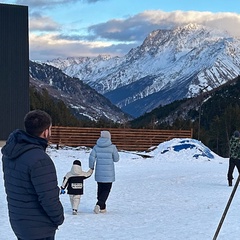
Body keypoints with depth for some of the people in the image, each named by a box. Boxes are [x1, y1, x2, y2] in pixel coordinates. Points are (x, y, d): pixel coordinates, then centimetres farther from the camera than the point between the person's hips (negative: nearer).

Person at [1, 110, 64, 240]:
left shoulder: (10, 153, 0)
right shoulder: (40, 160, -27)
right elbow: (49, 198, -26)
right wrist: (59, 218, -8)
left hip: (17, 221, 8)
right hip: (39, 229, -8)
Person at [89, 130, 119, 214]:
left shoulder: (96, 147, -1)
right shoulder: (112, 147, -8)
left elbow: (91, 157, -6)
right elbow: (116, 159, -1)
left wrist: (91, 168, 8)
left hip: (99, 172, 3)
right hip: (109, 173, -3)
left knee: (100, 189, 16)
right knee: (106, 190, 3)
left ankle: (102, 207, 21)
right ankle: (99, 204, -16)